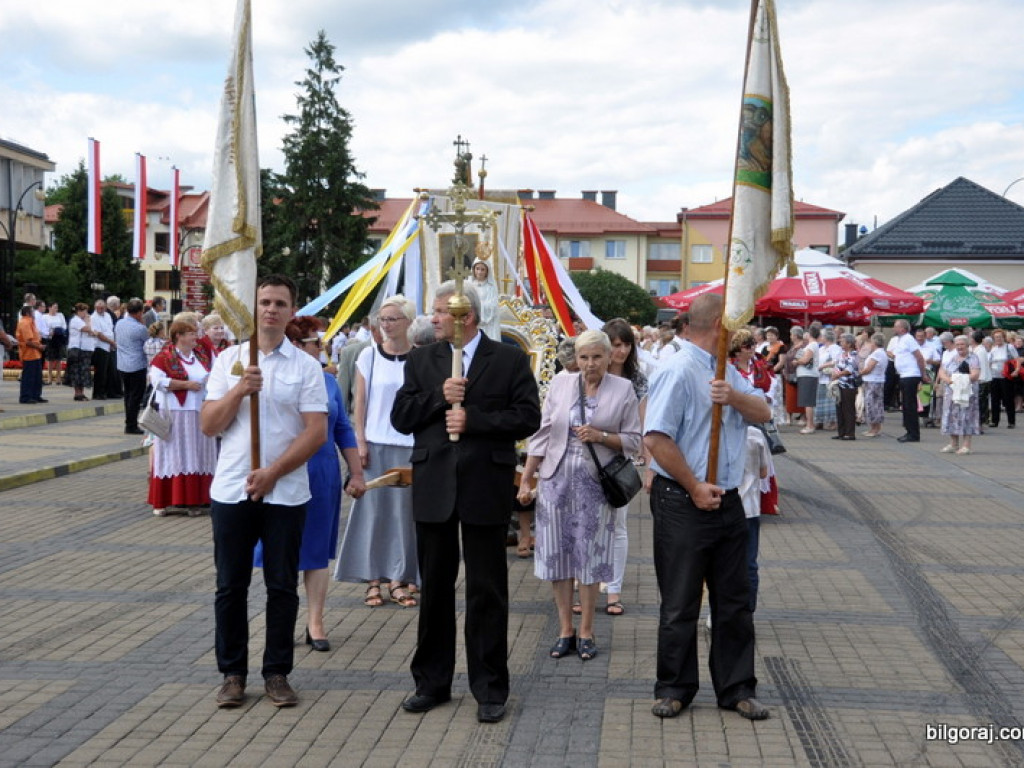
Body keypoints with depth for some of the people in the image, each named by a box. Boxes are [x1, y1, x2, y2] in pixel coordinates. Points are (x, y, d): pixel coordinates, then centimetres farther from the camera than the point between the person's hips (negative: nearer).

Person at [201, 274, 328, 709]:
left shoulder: (306, 366, 1)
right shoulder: (229, 360, 6)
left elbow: (316, 432, -5)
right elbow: (208, 425, 2)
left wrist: (273, 473, -12)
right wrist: (240, 390, -13)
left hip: (286, 492, -1)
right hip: (231, 490, 2)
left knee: (282, 586, 6)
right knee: (230, 586, 7)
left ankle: (277, 673, 17)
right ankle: (232, 674, 19)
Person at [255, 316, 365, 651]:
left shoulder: (327, 381, 5)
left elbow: (343, 430, 9)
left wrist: (356, 474, 8)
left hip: (323, 477, 3)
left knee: (318, 549, 8)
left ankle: (315, 623, 16)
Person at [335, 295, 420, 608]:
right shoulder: (369, 356, 2)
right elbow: (360, 403, 3)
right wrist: (360, 443, -3)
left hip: (410, 445, 0)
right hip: (375, 443, 1)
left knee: (405, 510, 4)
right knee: (374, 509, 3)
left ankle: (399, 579, 13)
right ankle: (373, 579, 11)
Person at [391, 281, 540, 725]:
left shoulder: (509, 359, -1)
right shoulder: (420, 361, 9)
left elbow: (528, 418, -8)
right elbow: (400, 418, 2)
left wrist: (473, 419, -16)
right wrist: (438, 397, -13)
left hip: (485, 487, -3)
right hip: (433, 487, 3)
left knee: (487, 592, 3)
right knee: (434, 588, 12)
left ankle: (490, 689, 13)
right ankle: (432, 682, 25)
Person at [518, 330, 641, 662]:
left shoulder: (623, 389, 0)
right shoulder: (560, 384, 5)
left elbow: (633, 440, 1)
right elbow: (542, 434, 6)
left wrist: (601, 437, -15)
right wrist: (526, 479, 3)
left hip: (595, 484, -2)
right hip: (557, 479, 2)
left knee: (590, 557, 3)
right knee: (557, 554, 4)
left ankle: (586, 631, 16)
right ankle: (565, 630, 16)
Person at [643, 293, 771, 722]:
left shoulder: (728, 373, 12)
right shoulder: (677, 372, -15)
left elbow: (763, 413, 4)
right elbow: (657, 439, -21)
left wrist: (734, 396, -16)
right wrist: (694, 488, -18)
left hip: (727, 502, 8)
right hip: (684, 504, -8)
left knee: (734, 601, 13)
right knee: (680, 604, 4)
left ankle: (736, 688, 23)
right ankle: (674, 689, 18)